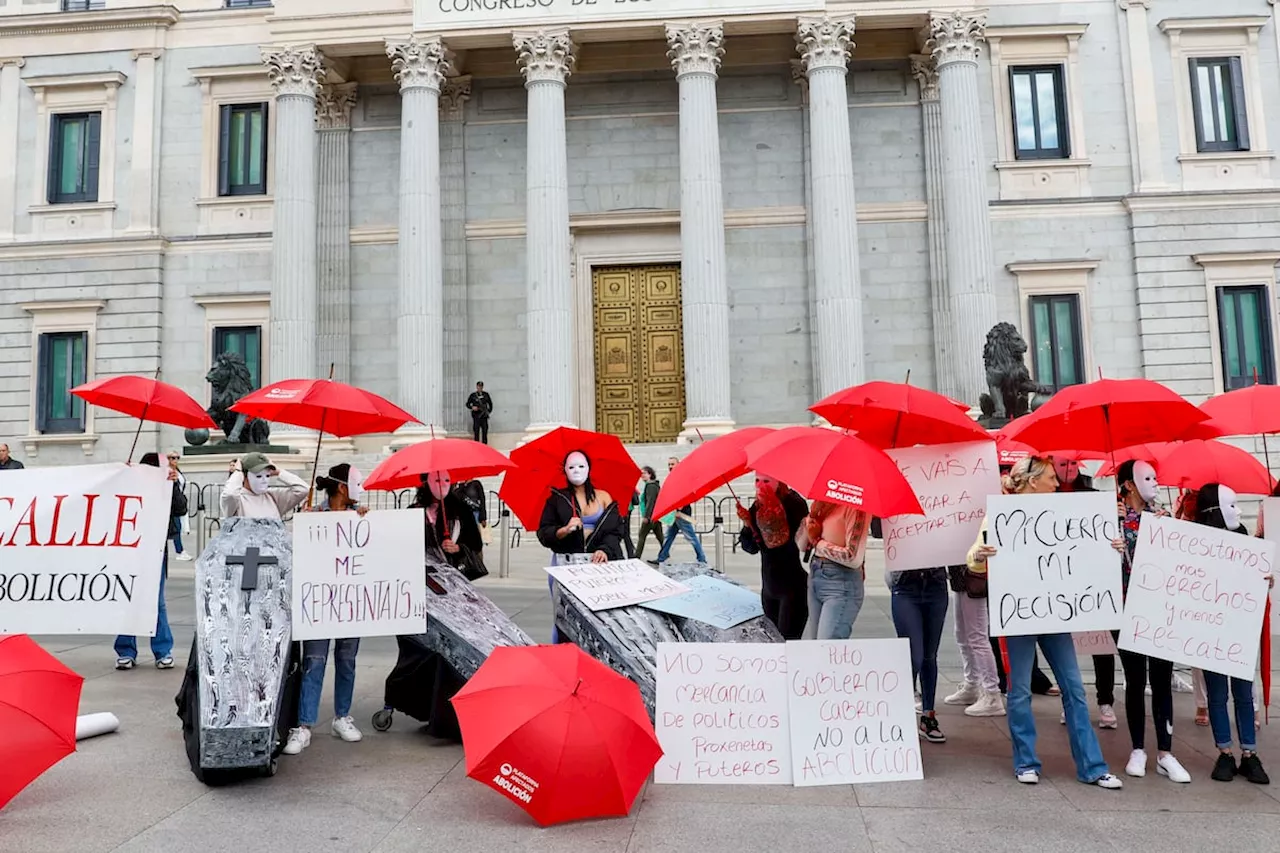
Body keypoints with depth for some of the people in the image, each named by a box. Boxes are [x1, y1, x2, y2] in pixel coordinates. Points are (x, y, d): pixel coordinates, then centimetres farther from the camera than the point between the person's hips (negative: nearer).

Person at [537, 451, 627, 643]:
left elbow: (615, 530, 3)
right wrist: (564, 530, -16)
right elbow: (543, 534, 3)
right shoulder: (556, 499, 6)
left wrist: (605, 550, -15)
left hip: (597, 563, 1)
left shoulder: (604, 497, 9)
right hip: (565, 564, -1)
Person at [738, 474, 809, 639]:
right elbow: (750, 548, 6)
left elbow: (795, 545, -26)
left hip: (792, 587, -7)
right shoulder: (758, 505, 3)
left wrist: (774, 509, -27)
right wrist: (748, 524, -11)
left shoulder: (795, 504, -15)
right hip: (769, 584, 7)